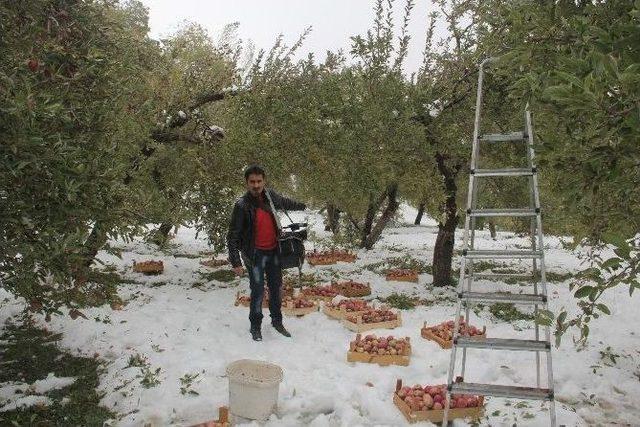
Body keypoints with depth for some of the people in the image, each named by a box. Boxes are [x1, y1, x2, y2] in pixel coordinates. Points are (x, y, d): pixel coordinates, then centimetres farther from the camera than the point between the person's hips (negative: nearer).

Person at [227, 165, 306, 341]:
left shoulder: (270, 196, -3)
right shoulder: (242, 205, -18)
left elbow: (285, 202, 21)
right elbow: (233, 236, -15)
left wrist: (302, 206, 37)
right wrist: (235, 262, -18)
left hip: (274, 251, 5)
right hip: (255, 254, -5)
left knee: (276, 287, 15)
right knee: (258, 291, 0)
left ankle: (277, 321, 33)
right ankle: (255, 326, 20)